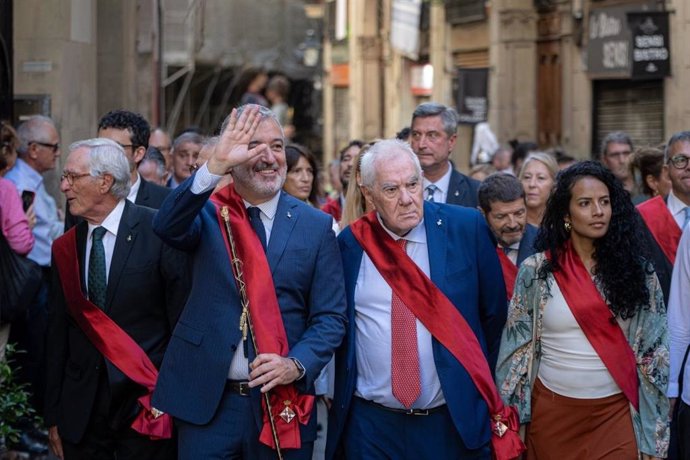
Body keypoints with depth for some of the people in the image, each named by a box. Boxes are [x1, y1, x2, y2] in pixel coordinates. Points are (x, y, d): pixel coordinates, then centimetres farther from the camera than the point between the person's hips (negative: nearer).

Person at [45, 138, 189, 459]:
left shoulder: (159, 231, -7)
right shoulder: (65, 248, 7)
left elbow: (183, 319, -6)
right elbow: (59, 336, 10)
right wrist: (53, 416, 8)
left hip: (146, 403, -4)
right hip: (82, 409, 4)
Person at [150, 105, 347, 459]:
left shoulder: (316, 226, 3)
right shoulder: (208, 214, 2)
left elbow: (330, 317, 1)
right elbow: (167, 227, -21)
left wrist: (296, 365, -16)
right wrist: (215, 166, -32)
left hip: (282, 403, 1)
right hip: (206, 403, -1)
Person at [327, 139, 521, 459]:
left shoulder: (467, 228, -4)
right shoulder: (350, 242, -1)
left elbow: (494, 311, 5)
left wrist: (477, 377, 10)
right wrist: (335, 391, 5)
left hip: (453, 421, -1)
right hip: (370, 422, 1)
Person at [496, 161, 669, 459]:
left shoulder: (635, 270, 0)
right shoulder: (535, 271, -3)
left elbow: (653, 352, 1)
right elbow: (517, 348, 1)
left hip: (617, 413, 0)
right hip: (552, 412, 0)